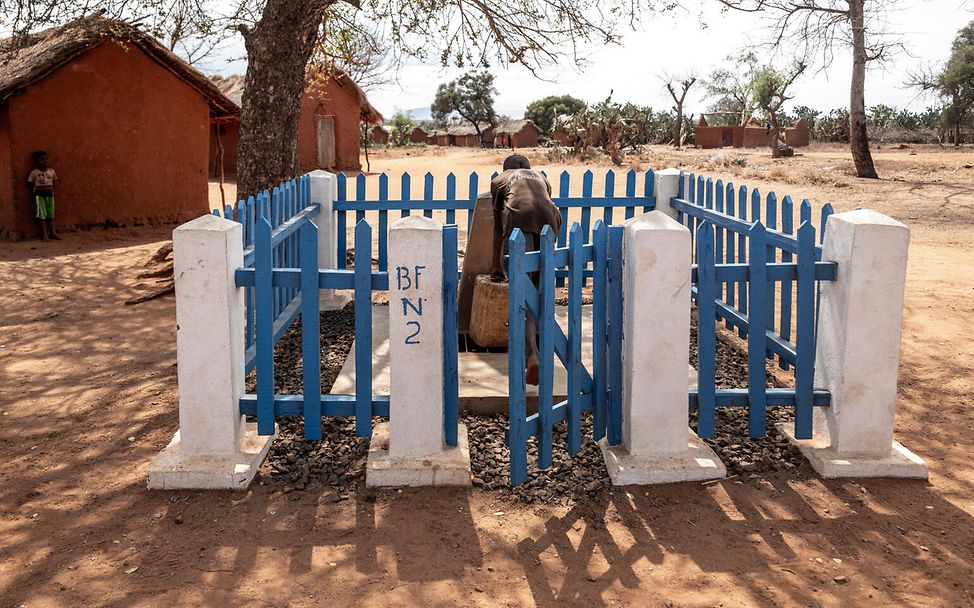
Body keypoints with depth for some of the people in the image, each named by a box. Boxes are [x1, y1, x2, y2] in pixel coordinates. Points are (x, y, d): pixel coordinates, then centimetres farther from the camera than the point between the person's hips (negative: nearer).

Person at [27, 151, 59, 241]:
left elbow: (55, 181, 16)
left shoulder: (51, 171, 4)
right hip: (40, 196, -4)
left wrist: (52, 189, 2)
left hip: (50, 195, 4)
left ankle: (53, 233, 15)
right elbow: (29, 183, -3)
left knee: (51, 215, 9)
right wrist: (35, 190, -10)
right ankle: (44, 235, -1)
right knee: (42, 215, -3)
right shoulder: (34, 172, -8)